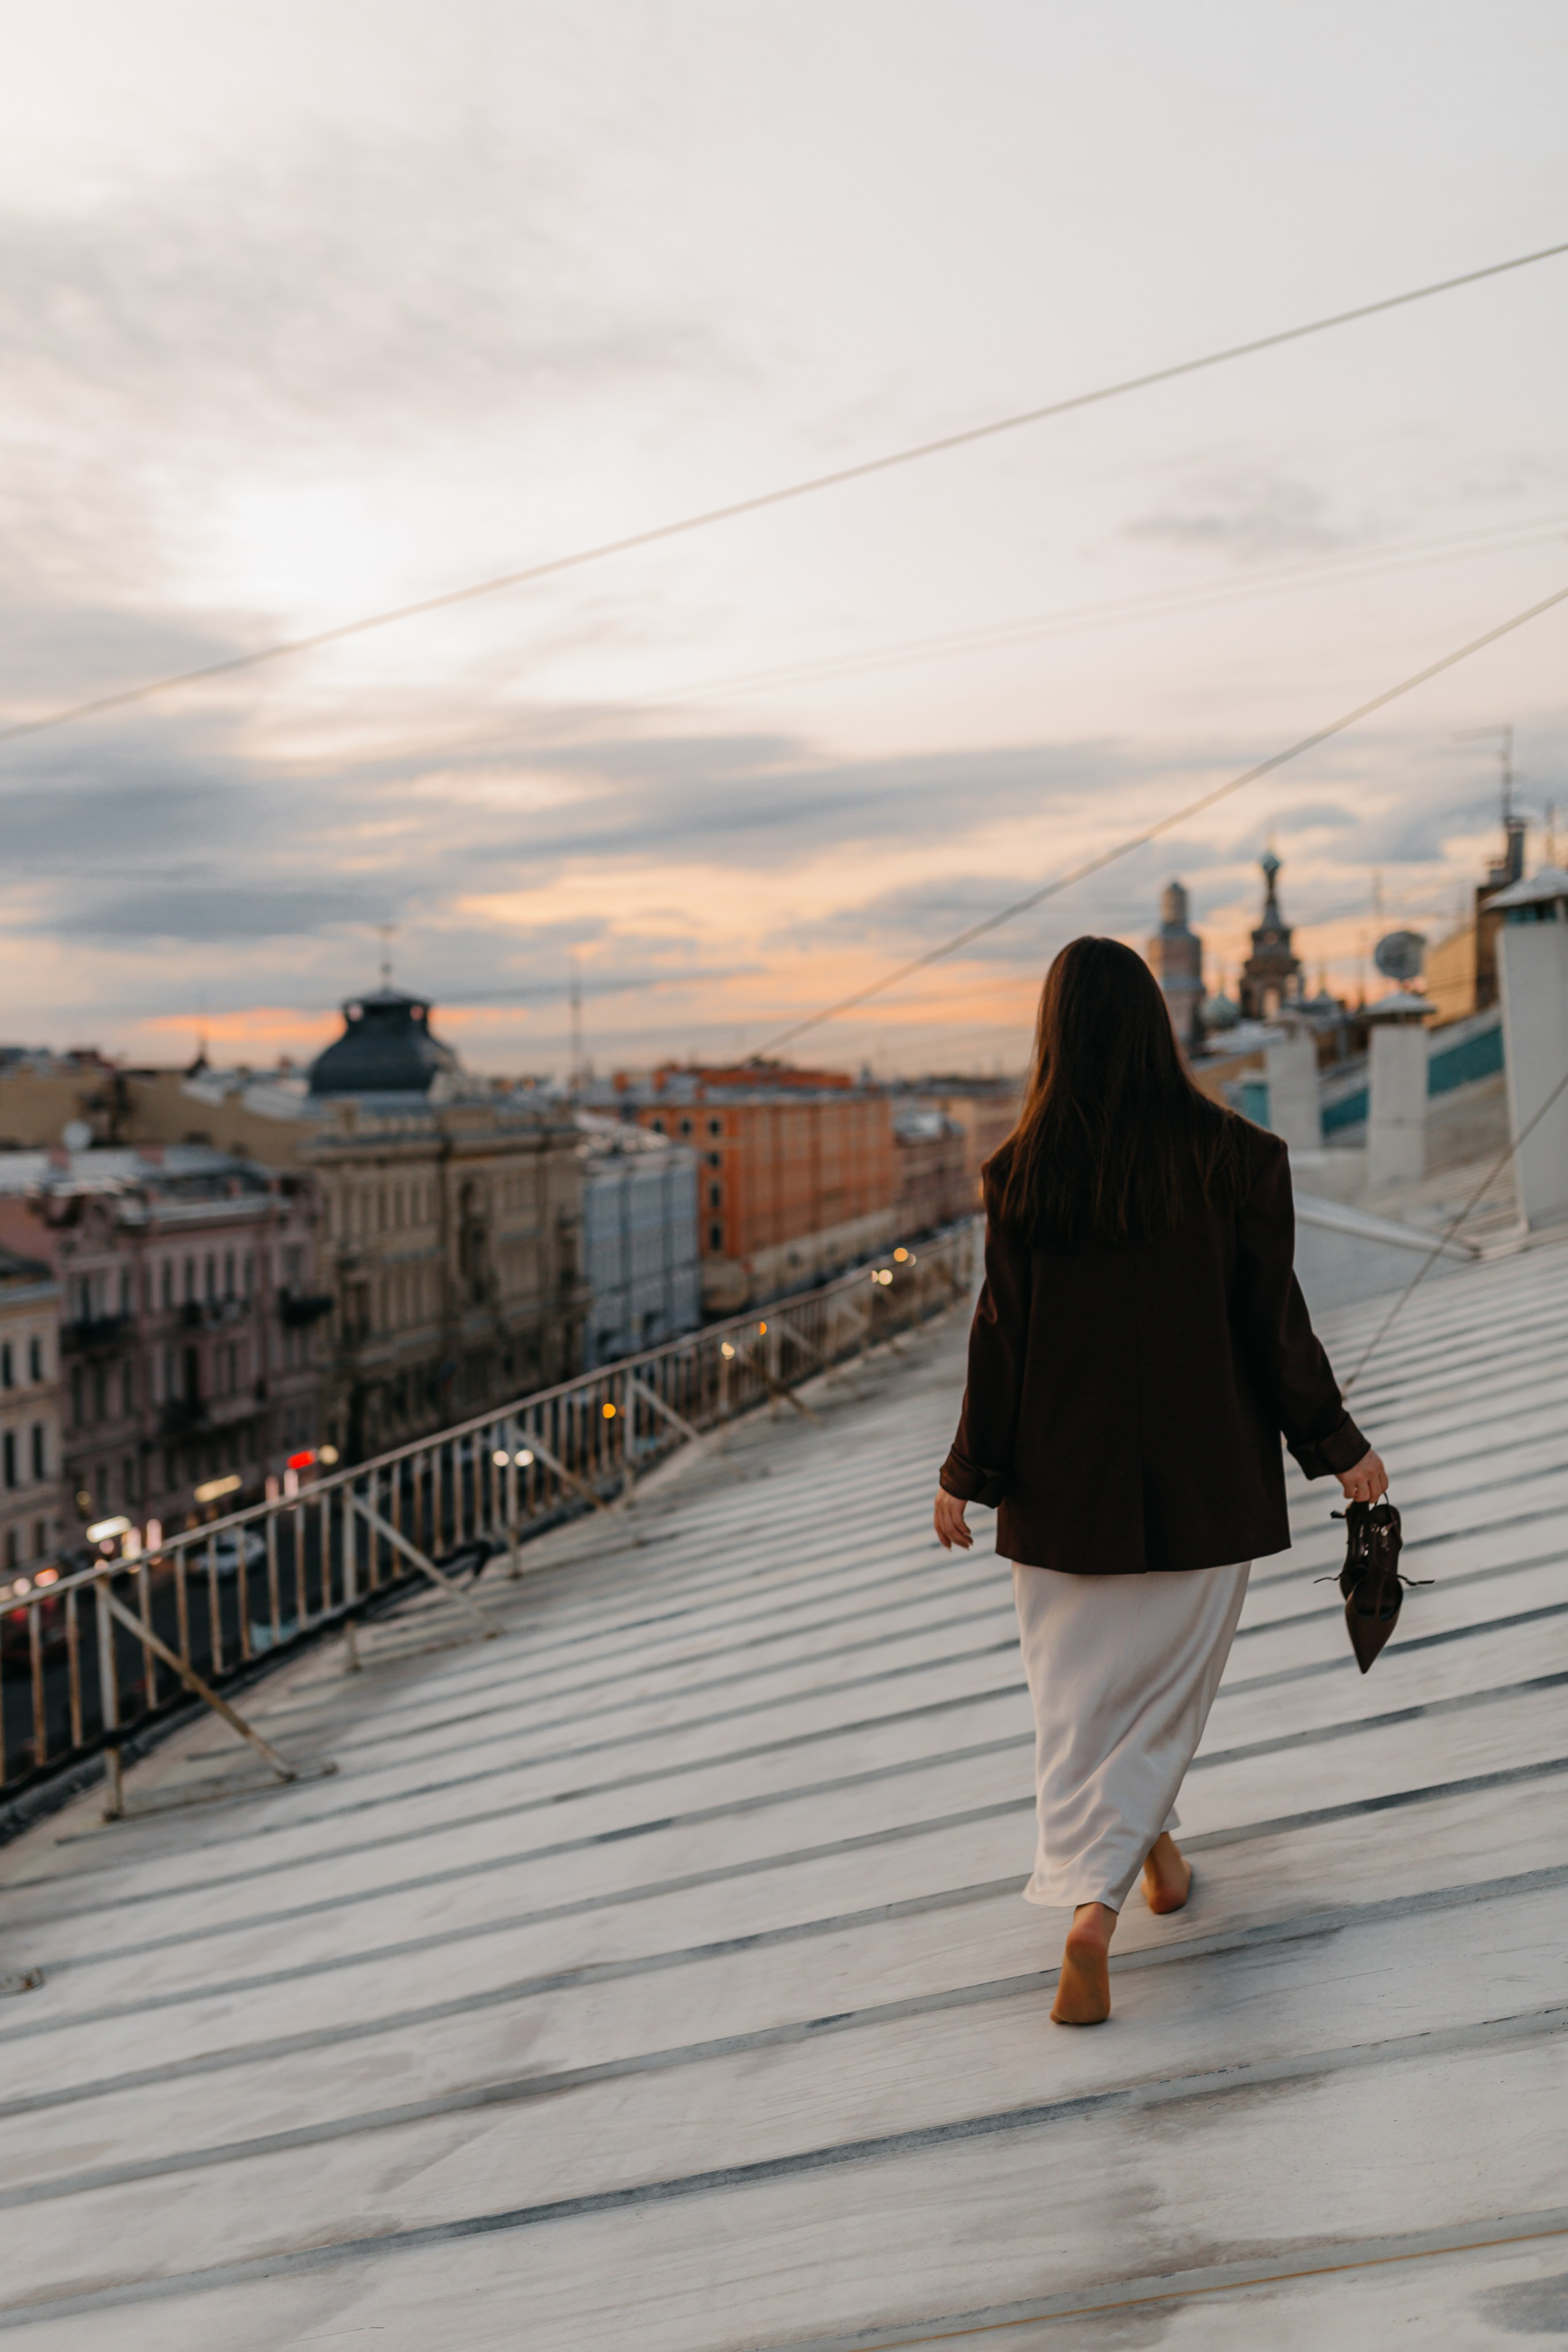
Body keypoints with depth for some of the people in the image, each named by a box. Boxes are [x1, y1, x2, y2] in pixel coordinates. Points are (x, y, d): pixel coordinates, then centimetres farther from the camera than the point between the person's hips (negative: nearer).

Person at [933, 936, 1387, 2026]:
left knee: (1078, 1683, 10)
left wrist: (969, 1474, 5)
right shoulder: (1233, 1155, -9)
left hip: (1066, 1476, 0)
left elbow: (1003, 1333, -6)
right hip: (1205, 1475, 0)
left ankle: (1093, 1899, -2)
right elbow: (1274, 1320, -7)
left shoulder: (1023, 1171, -9)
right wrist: (1337, 1444, 6)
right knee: (1172, 1665, 19)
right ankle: (1144, 1843, 31)